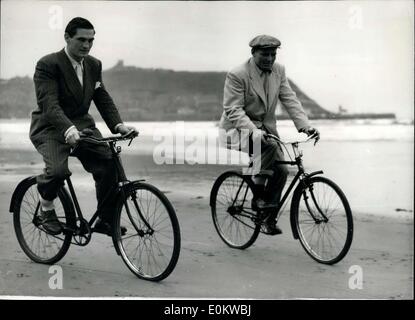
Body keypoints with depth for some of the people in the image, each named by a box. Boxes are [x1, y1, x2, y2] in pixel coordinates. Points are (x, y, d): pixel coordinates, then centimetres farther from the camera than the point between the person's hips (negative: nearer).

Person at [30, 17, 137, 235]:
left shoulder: (94, 65, 6)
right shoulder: (47, 65, -14)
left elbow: (103, 99, 4)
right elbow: (49, 104, -26)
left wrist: (118, 125, -14)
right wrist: (68, 129, -43)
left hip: (82, 125, 6)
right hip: (51, 128, -5)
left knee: (110, 166, -15)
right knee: (58, 170, -32)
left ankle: (105, 220, 4)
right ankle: (46, 209, 0)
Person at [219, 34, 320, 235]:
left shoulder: (278, 71, 2)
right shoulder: (237, 75, -17)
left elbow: (290, 100, -1)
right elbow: (233, 110, -21)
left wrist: (305, 126, -15)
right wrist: (255, 132, -34)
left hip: (265, 127, 6)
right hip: (237, 130, -6)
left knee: (281, 170, -8)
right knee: (269, 146, -33)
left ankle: (269, 217, 9)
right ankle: (258, 195, -17)